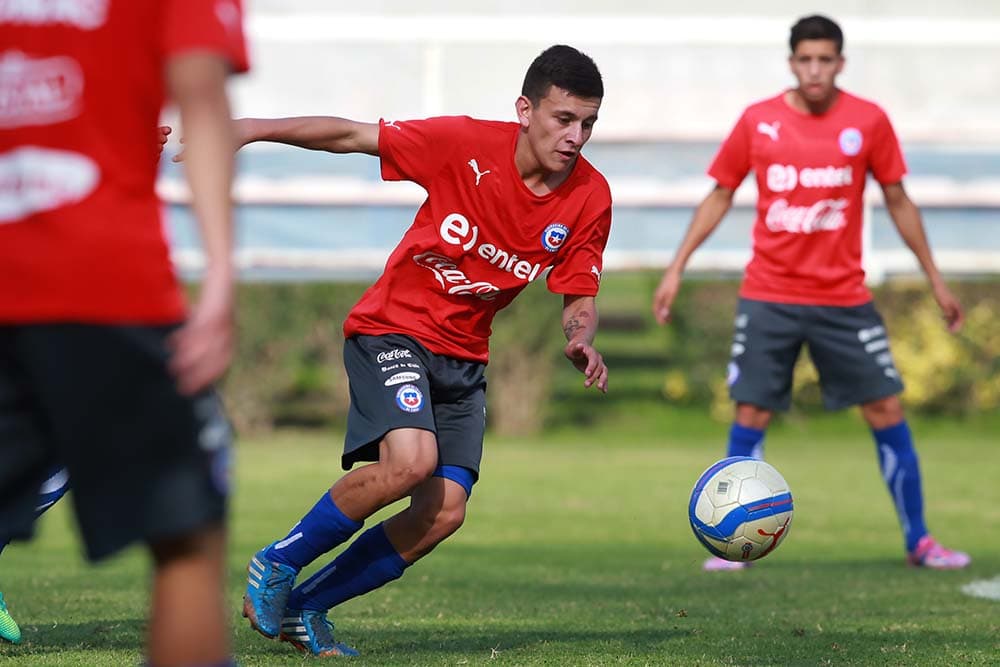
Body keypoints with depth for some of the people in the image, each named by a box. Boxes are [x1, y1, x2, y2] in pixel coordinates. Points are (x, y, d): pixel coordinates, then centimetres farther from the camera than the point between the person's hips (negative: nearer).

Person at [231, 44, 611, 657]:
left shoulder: (590, 198, -7)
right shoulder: (466, 144, -18)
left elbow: (579, 296, 1)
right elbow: (353, 136, -12)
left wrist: (581, 340, -21)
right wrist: (253, 128, -17)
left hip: (464, 356, 5)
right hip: (394, 327, -5)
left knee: (444, 512, -8)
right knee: (411, 459, -30)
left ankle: (304, 606, 10)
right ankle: (277, 566, -8)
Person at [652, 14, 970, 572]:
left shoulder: (869, 122, -2)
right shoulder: (758, 122, -1)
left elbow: (898, 201, 7)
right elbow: (720, 196, 8)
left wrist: (936, 280, 8)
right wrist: (677, 268, 4)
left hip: (844, 299, 0)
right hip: (768, 299, 0)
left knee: (887, 410, -1)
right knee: (750, 415, -2)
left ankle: (919, 541, 10)